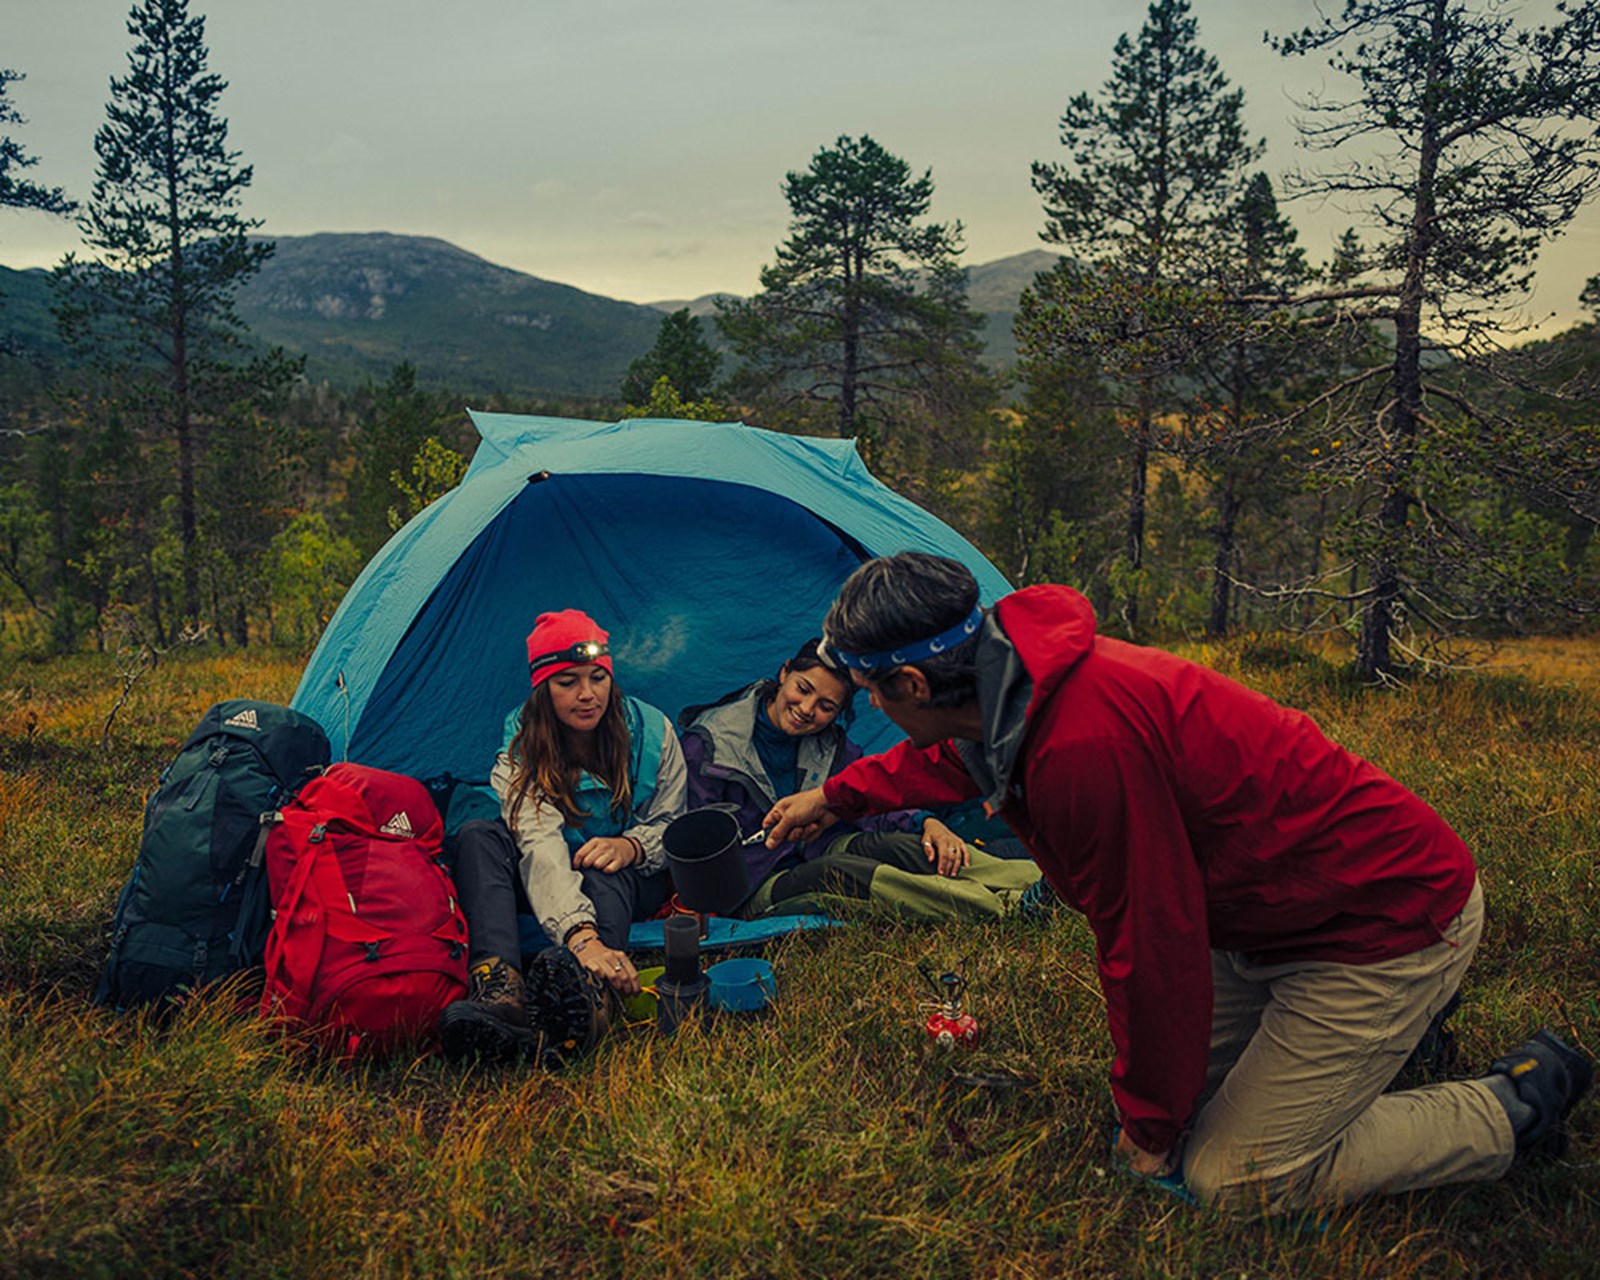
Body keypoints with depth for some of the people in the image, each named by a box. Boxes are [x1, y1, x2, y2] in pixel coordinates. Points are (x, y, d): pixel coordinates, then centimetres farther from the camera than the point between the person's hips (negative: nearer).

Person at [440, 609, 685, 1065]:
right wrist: (581, 934, -55)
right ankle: (500, 989, -53)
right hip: (548, 886, 1)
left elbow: (670, 826, -1)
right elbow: (541, 845, -37)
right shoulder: (520, 748, -19)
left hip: (628, 884, 0)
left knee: (605, 870, -37)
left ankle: (589, 991, -70)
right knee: (479, 836, -28)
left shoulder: (651, 732, -12)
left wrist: (632, 846, -27)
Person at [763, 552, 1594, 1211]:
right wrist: (834, 797, 36)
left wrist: (1149, 1123, -8)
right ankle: (1391, 1026, 27)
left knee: (1231, 1179, -3)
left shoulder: (1085, 744, -35)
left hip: (1391, 922, -9)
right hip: (1294, 902, 9)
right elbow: (951, 753, 21)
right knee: (1182, 1081, 14)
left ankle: (1518, 1106, 9)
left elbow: (1150, 946, -25)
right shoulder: (1019, 680, -5)